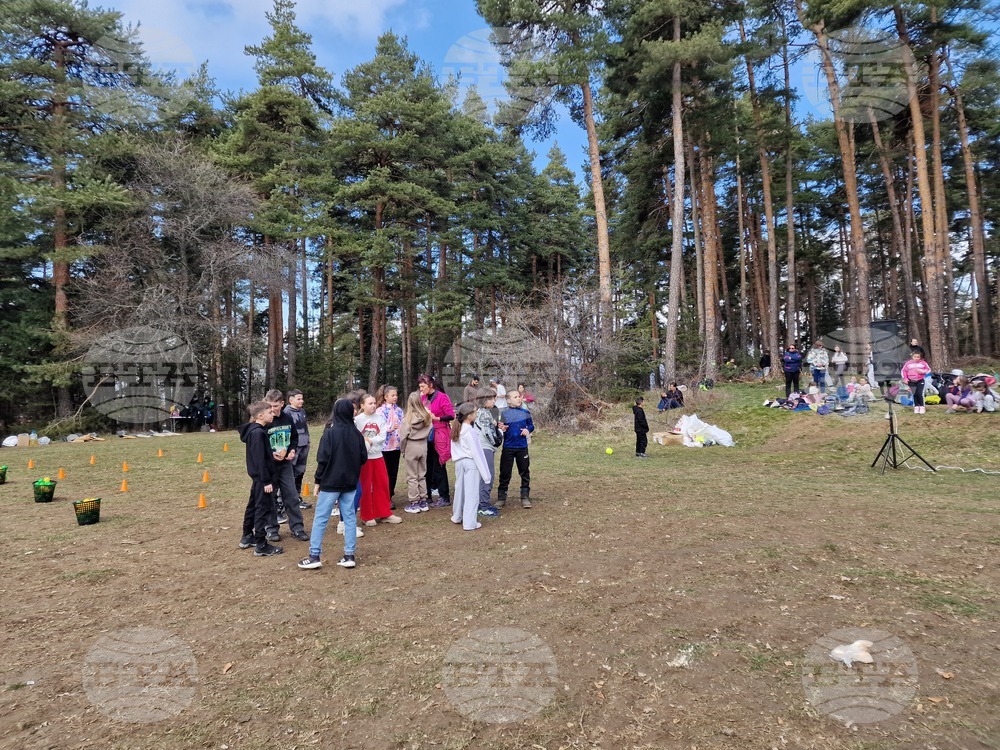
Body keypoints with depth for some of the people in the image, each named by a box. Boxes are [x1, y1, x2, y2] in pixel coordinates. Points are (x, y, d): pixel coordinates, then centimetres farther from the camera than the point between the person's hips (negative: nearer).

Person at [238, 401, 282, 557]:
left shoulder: (253, 429, 9)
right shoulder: (258, 432, -21)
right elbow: (260, 459, -23)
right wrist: (266, 481, -21)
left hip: (257, 476, 10)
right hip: (262, 477, -10)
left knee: (253, 505, 19)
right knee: (264, 508, -4)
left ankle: (247, 538, 31)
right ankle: (261, 546, 2)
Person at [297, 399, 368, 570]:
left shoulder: (330, 433, -12)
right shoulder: (357, 434, 1)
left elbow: (323, 459, -13)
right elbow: (363, 458, 5)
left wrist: (318, 480, -3)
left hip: (330, 482, -4)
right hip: (350, 483, 4)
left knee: (320, 518, 4)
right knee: (350, 517, 9)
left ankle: (314, 556, 7)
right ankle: (349, 556, 10)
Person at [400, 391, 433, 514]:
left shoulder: (408, 418, -15)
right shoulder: (427, 417, -5)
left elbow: (403, 436, -11)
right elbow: (429, 433, -1)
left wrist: (403, 449, 2)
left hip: (411, 447, -4)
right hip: (423, 446, 4)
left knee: (412, 477, 6)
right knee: (422, 475, 15)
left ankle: (414, 503, 10)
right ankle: (423, 502, 21)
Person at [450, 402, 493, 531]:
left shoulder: (456, 429, 5)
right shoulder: (470, 431, -16)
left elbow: (454, 449, 6)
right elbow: (477, 452, -15)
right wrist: (484, 472, -10)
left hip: (459, 462, 8)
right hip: (471, 463, -7)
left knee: (460, 489, 19)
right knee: (472, 492, -1)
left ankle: (457, 517, 34)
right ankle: (470, 523, 0)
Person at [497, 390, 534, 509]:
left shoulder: (525, 412, 2)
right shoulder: (504, 414, -4)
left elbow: (531, 425, 10)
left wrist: (528, 430, -10)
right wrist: (501, 429, -20)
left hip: (522, 447, 2)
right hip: (508, 448, -2)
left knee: (525, 472, 8)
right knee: (505, 473, 4)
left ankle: (525, 497, 20)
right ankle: (501, 498, 15)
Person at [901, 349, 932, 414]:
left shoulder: (923, 363, 0)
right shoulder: (908, 363, 0)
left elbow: (928, 369, 5)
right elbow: (903, 371, 6)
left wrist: (922, 371, -14)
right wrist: (905, 378, -2)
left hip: (920, 381, -1)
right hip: (911, 381, 1)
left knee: (920, 394, -8)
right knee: (915, 394, 4)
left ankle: (922, 407, 4)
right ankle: (916, 407, 14)